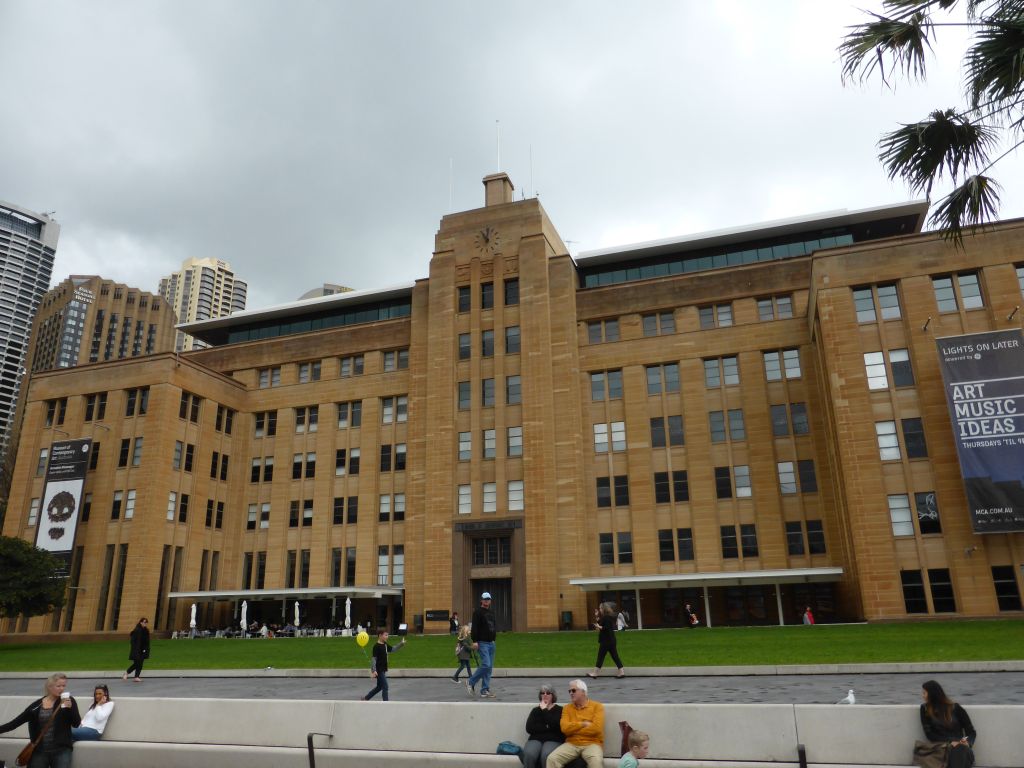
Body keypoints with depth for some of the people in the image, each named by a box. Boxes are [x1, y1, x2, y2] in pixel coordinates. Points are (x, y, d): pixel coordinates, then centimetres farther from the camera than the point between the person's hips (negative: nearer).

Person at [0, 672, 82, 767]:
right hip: (39, 751, 3)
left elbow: (76, 724, -7)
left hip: (61, 750, -2)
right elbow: (16, 722, 10)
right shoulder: (36, 705, 5)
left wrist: (70, 707, -21)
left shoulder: (69, 700, -1)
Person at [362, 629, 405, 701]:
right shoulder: (376, 647, -18)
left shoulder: (385, 645, 8)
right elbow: (374, 659, -19)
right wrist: (373, 671, -24)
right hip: (379, 670, -9)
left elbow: (392, 649, 20)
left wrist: (401, 644, 12)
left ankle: (366, 698, 32)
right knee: (385, 687, -6)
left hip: (383, 670, 9)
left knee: (379, 687, 19)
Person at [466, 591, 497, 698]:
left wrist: (494, 636, 16)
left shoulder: (491, 613, 17)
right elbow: (474, 627, -13)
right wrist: (475, 641, -20)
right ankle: (471, 682, 1)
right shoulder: (478, 612, -6)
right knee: (486, 665, -16)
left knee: (489, 667, 6)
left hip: (491, 643, 8)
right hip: (482, 643, -8)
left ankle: (485, 691, 10)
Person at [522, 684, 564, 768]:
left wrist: (544, 710, -3)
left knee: (546, 756, -36)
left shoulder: (559, 709, 9)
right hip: (536, 739, 3)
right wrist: (546, 727, -5)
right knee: (529, 754, -32)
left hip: (553, 740, -2)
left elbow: (555, 725, -10)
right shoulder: (535, 710, 19)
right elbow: (529, 728, 4)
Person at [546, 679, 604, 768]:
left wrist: (572, 728, -3)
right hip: (571, 744, 3)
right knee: (552, 758, -22)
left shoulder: (597, 706, 3)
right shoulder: (567, 708, 13)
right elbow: (565, 728, -3)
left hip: (591, 744, -3)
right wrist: (583, 724, -8)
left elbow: (596, 728, -12)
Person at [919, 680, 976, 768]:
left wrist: (968, 743, -12)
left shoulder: (955, 708, 10)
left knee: (960, 749, -37)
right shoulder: (925, 709, 12)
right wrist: (949, 742, -12)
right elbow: (929, 734, 5)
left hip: (961, 750, 0)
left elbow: (971, 732, 11)